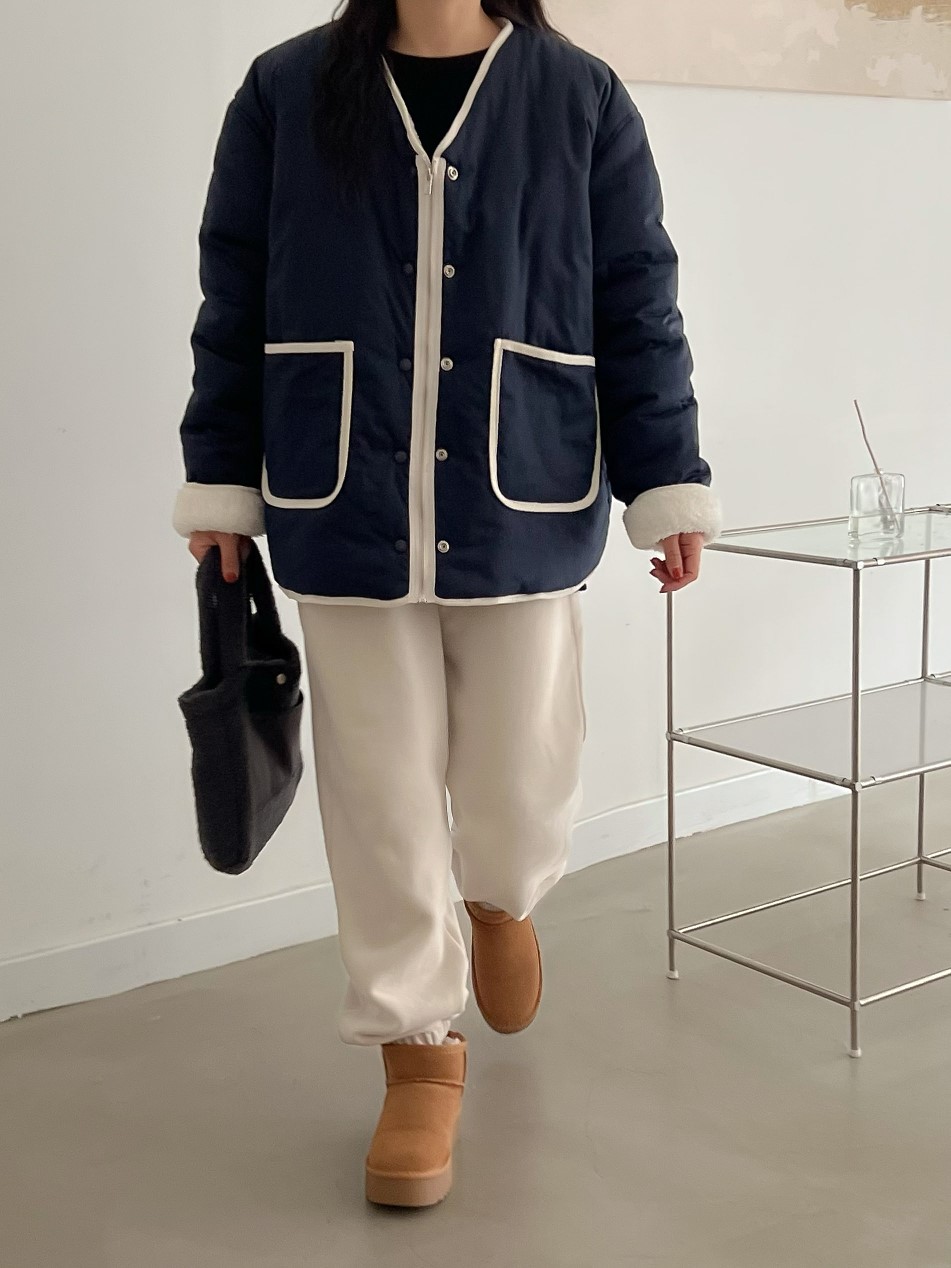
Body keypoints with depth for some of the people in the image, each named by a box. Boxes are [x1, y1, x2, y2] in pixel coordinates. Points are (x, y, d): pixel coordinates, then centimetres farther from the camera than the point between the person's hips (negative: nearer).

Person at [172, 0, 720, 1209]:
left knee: (519, 791, 9)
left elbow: (639, 312, 4)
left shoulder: (584, 99, 2)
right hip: (342, 519, 0)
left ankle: (499, 901, 46)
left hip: (525, 515, 0)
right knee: (383, 796, 6)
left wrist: (668, 484, 2)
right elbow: (232, 305, 6)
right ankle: (419, 1049, 25)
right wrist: (219, 479, 6)